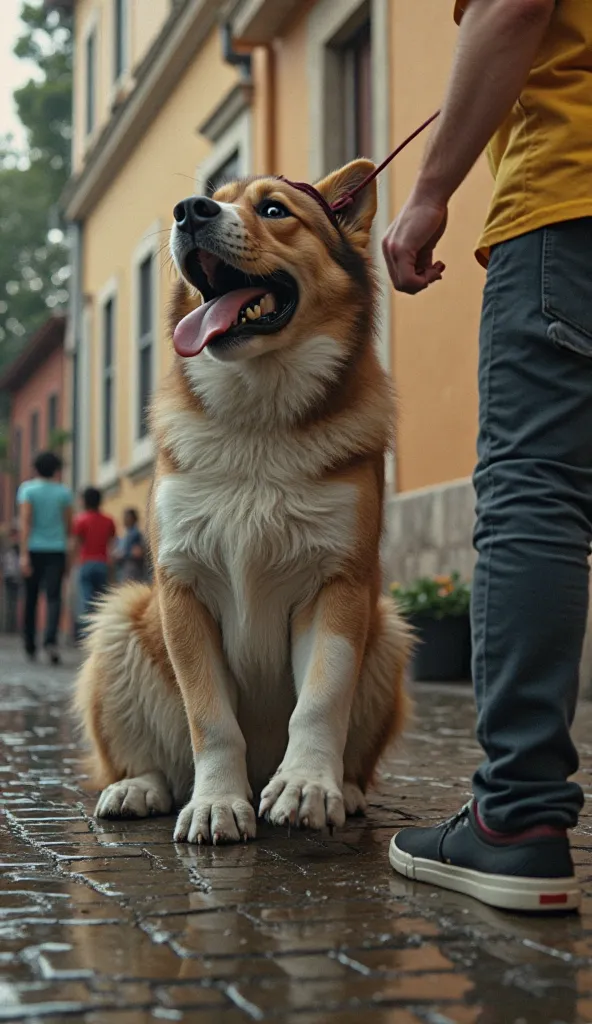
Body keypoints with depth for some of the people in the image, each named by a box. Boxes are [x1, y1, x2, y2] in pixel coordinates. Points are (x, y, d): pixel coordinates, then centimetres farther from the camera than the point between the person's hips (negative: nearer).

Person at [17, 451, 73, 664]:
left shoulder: (27, 489, -1)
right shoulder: (64, 491, 4)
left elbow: (25, 522, -11)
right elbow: (68, 524, 7)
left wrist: (24, 554, -15)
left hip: (34, 549, 0)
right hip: (56, 550, 0)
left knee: (30, 599, 13)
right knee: (54, 597, -6)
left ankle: (30, 646, 21)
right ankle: (50, 640, -28)